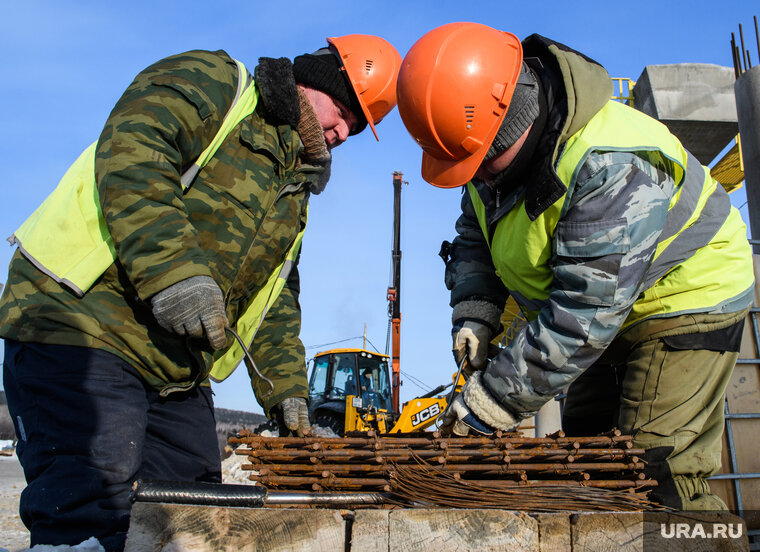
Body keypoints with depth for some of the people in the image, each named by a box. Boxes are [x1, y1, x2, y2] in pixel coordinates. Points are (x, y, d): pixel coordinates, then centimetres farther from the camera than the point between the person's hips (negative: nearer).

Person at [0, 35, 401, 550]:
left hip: (178, 368, 8)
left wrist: (285, 386, 13)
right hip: (81, 317, -8)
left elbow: (277, 299, 23)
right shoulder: (210, 82, -1)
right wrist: (171, 270, -30)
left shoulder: (294, 194, 23)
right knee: (89, 509, -17)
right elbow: (129, 156, -19)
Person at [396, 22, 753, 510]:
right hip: (608, 319, 8)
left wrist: (488, 405, -33)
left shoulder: (611, 165, -36)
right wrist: (474, 316, -14)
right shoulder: (494, 144, -8)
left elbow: (583, 314, -36)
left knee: (659, 475, -15)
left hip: (683, 300, -8)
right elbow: (474, 239, 4)